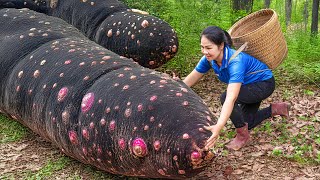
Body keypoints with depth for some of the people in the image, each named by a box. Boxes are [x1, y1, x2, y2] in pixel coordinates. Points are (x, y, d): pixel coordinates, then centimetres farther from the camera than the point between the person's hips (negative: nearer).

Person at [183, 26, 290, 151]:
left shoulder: (235, 61, -41)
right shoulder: (209, 59, -20)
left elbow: (231, 98, -53)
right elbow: (189, 81, -9)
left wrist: (219, 126, -63)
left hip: (264, 83, -8)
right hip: (249, 85, 8)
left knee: (225, 97, -31)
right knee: (246, 123, 16)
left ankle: (243, 135, -11)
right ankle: (275, 109, 36)